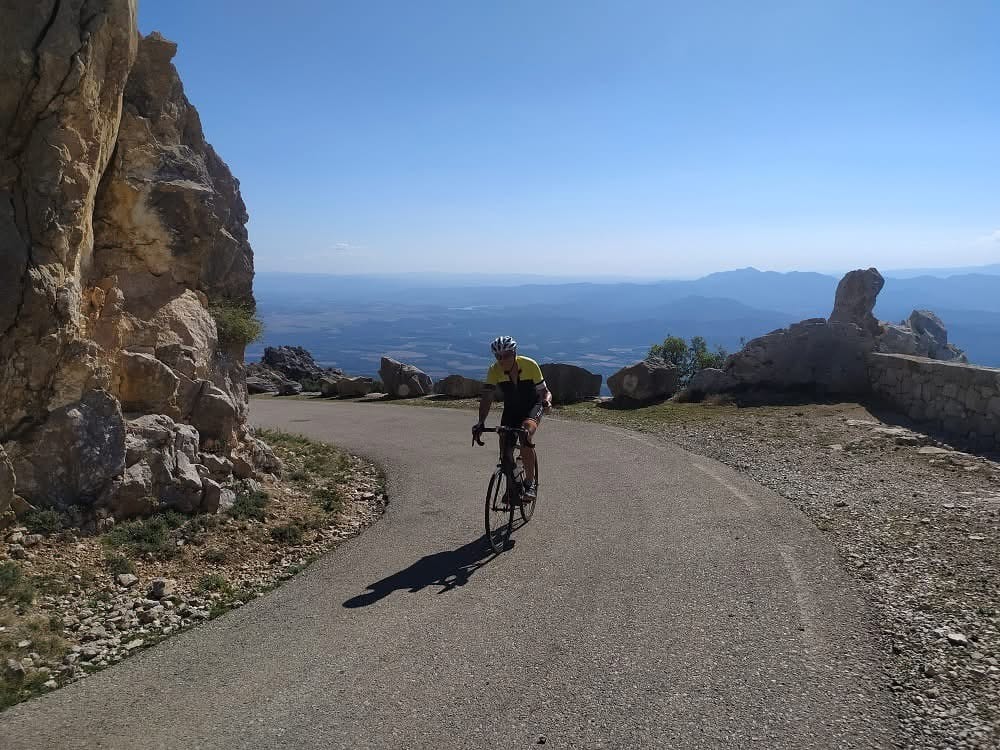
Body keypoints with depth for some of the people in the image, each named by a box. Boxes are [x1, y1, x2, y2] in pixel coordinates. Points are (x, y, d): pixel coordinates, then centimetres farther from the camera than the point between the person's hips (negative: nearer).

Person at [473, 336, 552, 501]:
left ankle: (530, 482, -17)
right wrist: (481, 422, -38)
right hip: (511, 409, 3)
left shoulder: (530, 365, -24)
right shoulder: (494, 370, -19)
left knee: (526, 434, -31)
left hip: (533, 406, -3)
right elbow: (487, 397, -23)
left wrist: (546, 401, -43)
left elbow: (544, 391, -19)